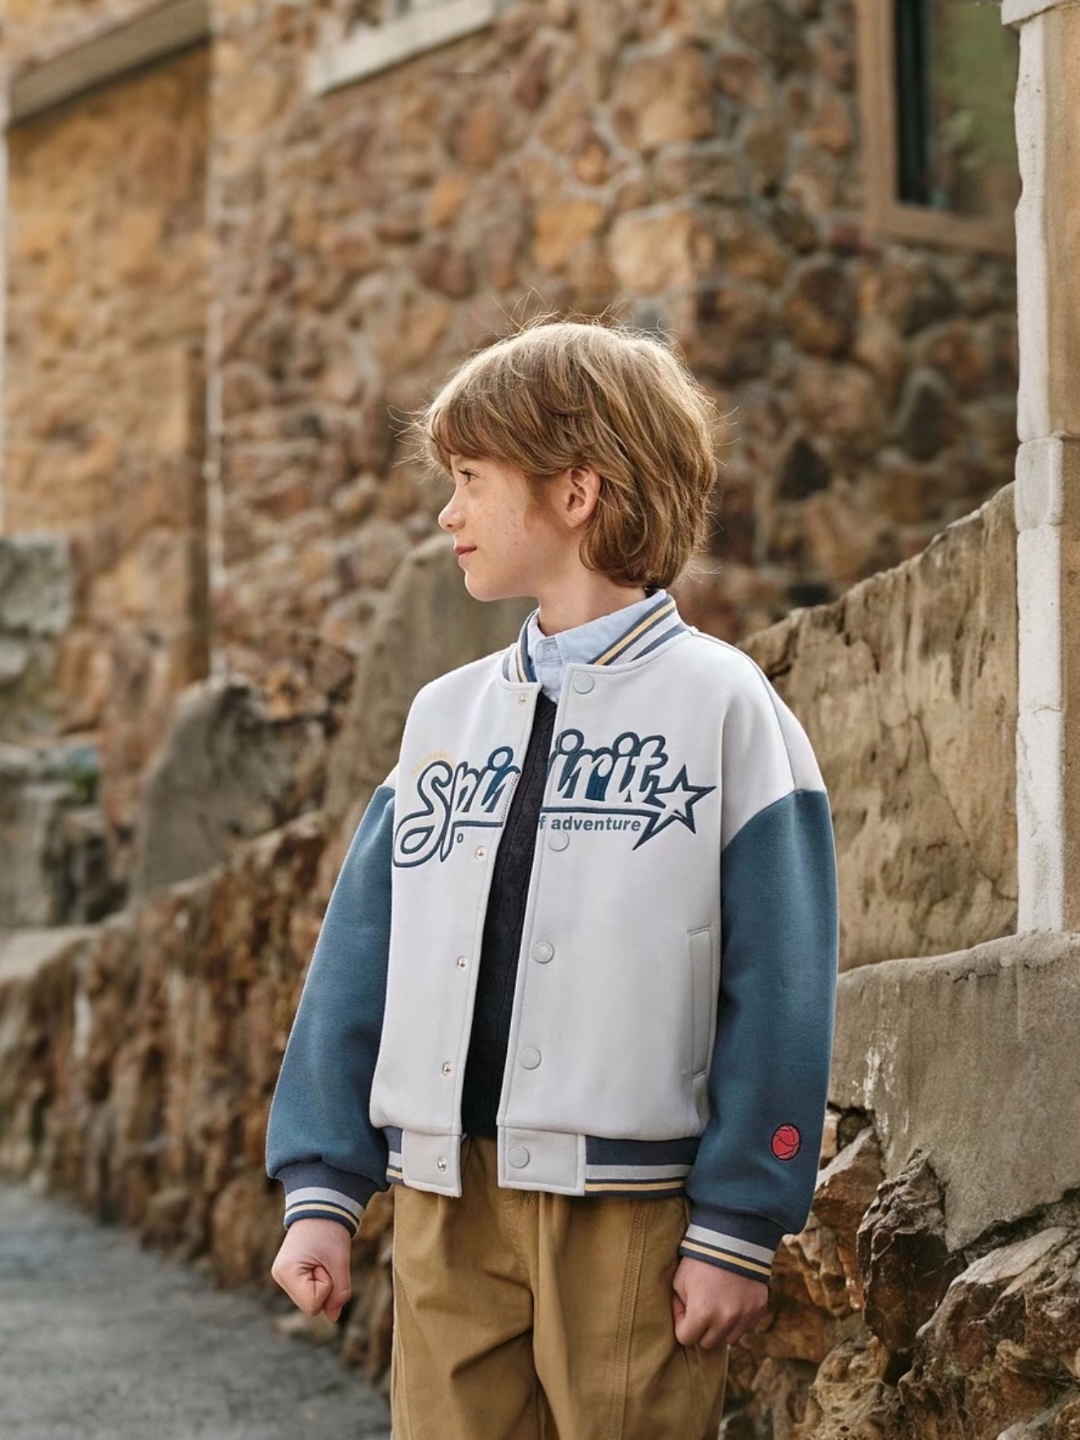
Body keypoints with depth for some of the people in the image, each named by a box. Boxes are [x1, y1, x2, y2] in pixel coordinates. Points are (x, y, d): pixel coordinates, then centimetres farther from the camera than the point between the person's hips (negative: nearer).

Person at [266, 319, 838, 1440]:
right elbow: (357, 966, 11)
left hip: (631, 1205, -5)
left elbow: (780, 991, -7)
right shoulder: (443, 717, 13)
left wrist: (739, 1227, -11)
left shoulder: (723, 706, -3)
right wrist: (320, 1188, 6)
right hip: (445, 1202, 5)